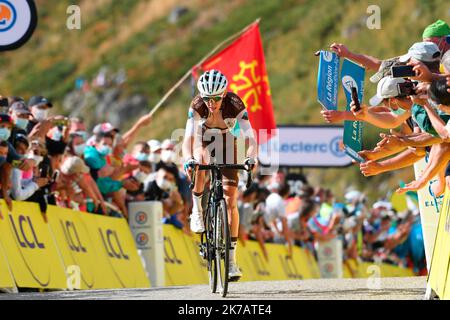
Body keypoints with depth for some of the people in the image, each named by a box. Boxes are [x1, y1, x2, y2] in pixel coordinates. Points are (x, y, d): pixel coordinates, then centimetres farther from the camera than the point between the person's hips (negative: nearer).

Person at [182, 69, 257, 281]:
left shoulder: (234, 104, -31)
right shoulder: (197, 106, -30)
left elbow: (250, 138, -36)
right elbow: (188, 138, -38)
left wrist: (251, 157, -55)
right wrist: (188, 159, -57)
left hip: (227, 142, 0)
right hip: (203, 139, 0)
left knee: (231, 201, -7)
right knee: (200, 165, -39)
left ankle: (232, 258, -1)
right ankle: (197, 210, -15)